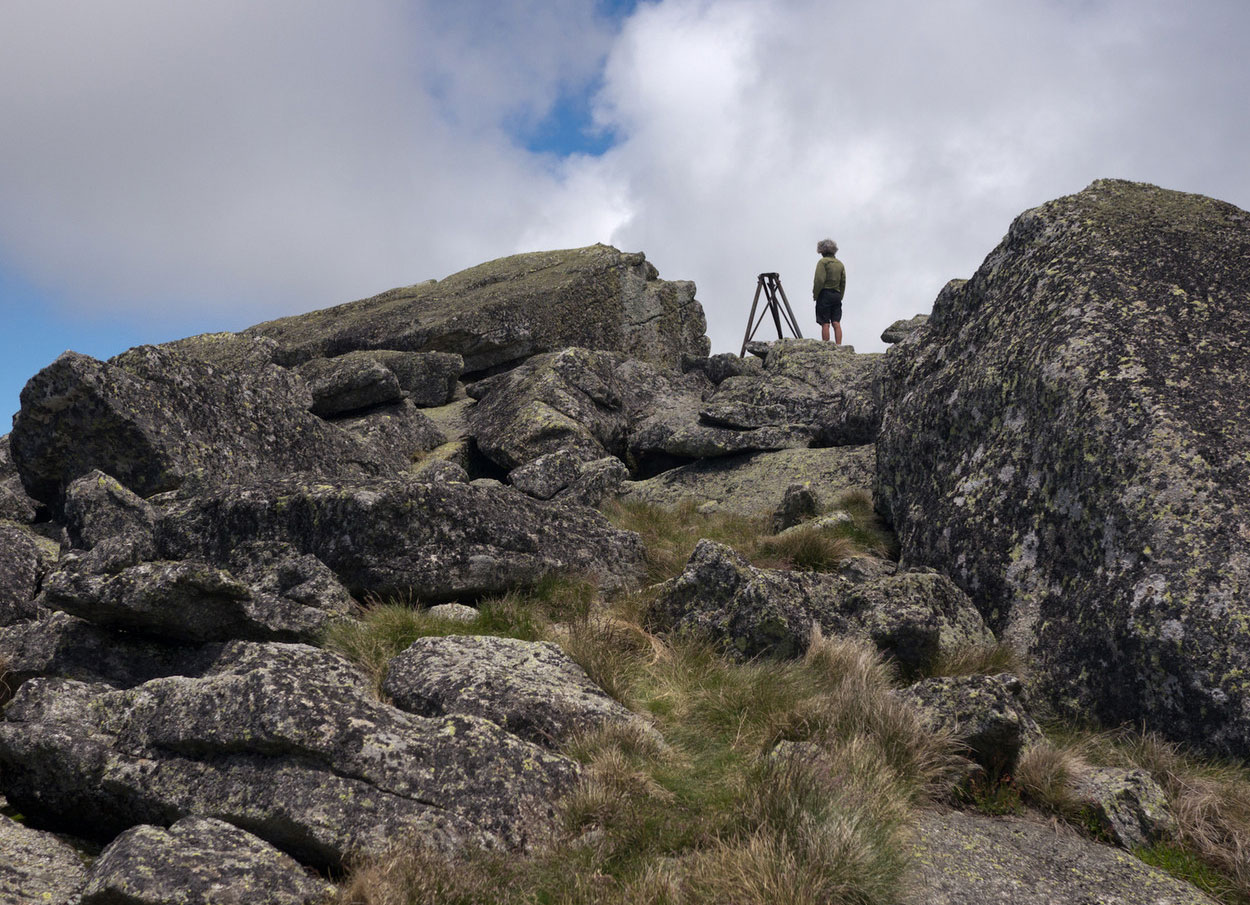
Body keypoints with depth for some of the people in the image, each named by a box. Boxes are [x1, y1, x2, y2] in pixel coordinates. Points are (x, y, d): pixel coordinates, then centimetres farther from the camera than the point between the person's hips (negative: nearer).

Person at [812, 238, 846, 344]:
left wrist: (815, 295, -5)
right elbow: (843, 282, 12)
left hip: (825, 294, -6)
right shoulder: (840, 264, 13)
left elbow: (819, 280, -14)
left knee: (825, 324, -5)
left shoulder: (823, 262, -6)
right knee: (836, 323, 2)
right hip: (837, 295, 6)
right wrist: (840, 297, 16)